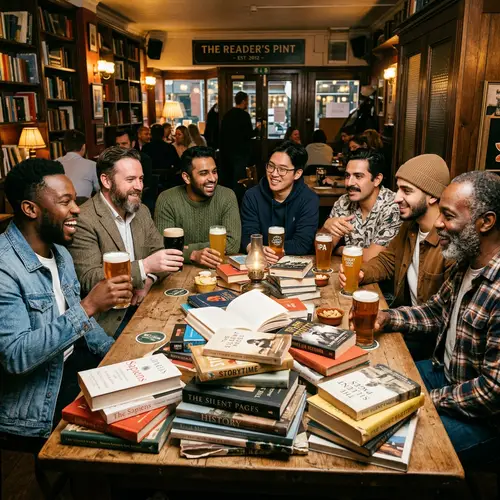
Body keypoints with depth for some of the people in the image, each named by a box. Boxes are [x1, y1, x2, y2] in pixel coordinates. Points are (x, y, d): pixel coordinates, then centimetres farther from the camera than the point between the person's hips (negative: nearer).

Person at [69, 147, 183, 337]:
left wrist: (148, 280, -14)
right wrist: (145, 266, -29)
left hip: (142, 301, 7)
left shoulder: (141, 211, 9)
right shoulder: (84, 220, -14)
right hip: (109, 317, -6)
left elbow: (160, 252, 8)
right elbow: (89, 280, -19)